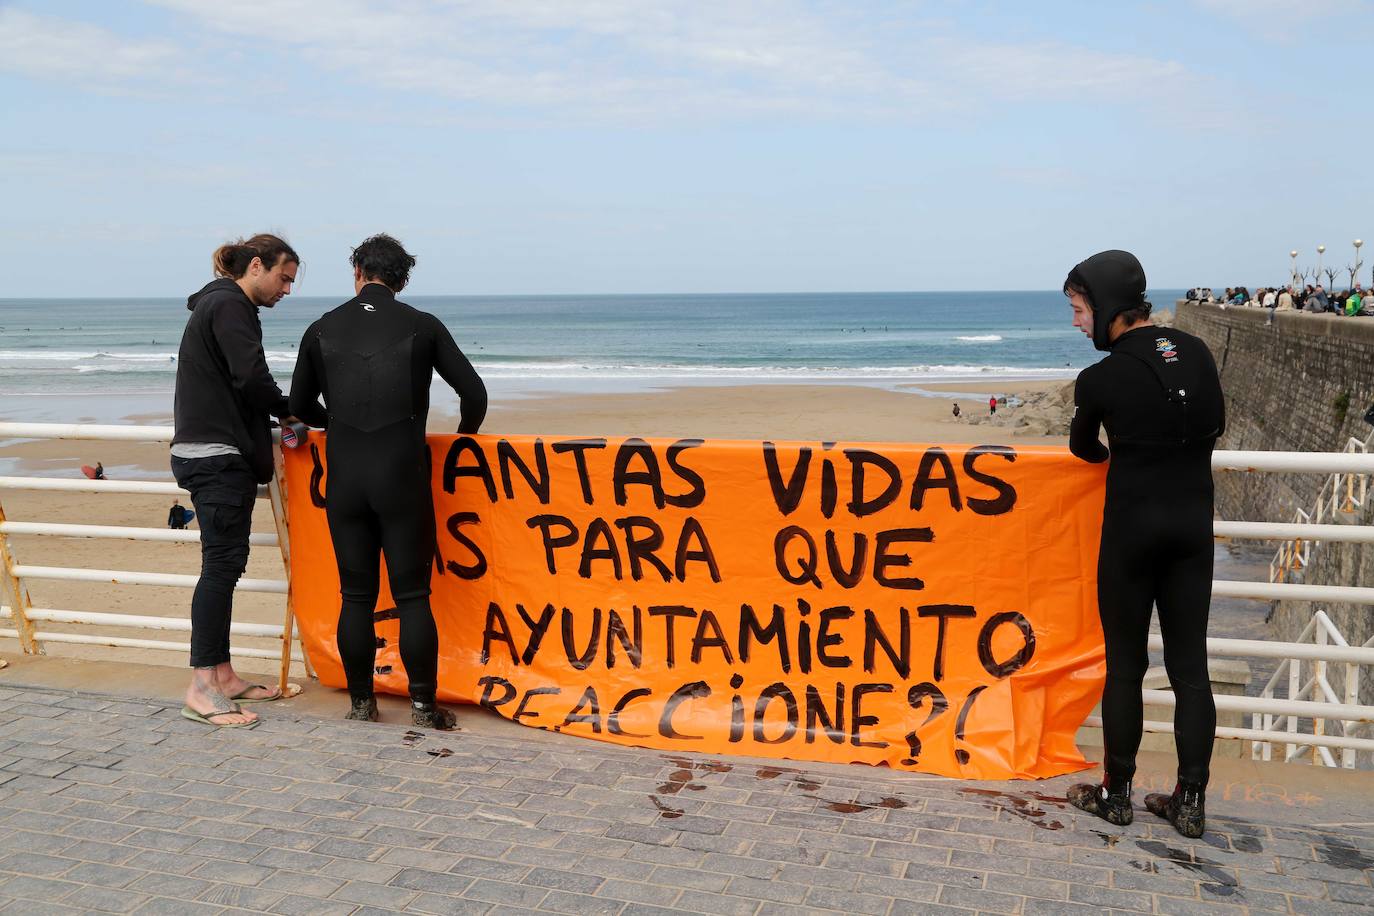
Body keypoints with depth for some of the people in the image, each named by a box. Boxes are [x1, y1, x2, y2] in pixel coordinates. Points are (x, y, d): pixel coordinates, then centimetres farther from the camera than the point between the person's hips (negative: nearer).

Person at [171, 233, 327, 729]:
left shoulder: (216, 304, 22)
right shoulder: (230, 306, -10)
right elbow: (253, 381, -19)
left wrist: (281, 420, 10)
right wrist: (311, 414, -7)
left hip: (213, 454, 10)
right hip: (219, 457, -10)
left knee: (224, 563, 11)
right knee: (222, 563, -10)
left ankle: (223, 676, 16)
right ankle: (201, 688, -8)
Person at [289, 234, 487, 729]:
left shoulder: (322, 329, 7)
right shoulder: (422, 325, 3)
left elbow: (299, 406, 16)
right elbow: (474, 394, 4)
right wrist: (464, 435, 24)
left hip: (345, 479, 2)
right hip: (403, 475, -2)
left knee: (356, 596, 10)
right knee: (412, 595, 4)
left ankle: (361, 703, 17)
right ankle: (423, 705, 6)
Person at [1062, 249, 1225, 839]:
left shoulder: (1100, 378, -13)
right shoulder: (1195, 352, 1)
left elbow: (1083, 449, 6)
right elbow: (1215, 426, 16)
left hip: (1133, 525, -5)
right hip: (1194, 522, 5)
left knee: (1125, 665, 7)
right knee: (1190, 665, 9)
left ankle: (1116, 795, 18)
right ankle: (1190, 802, 15)